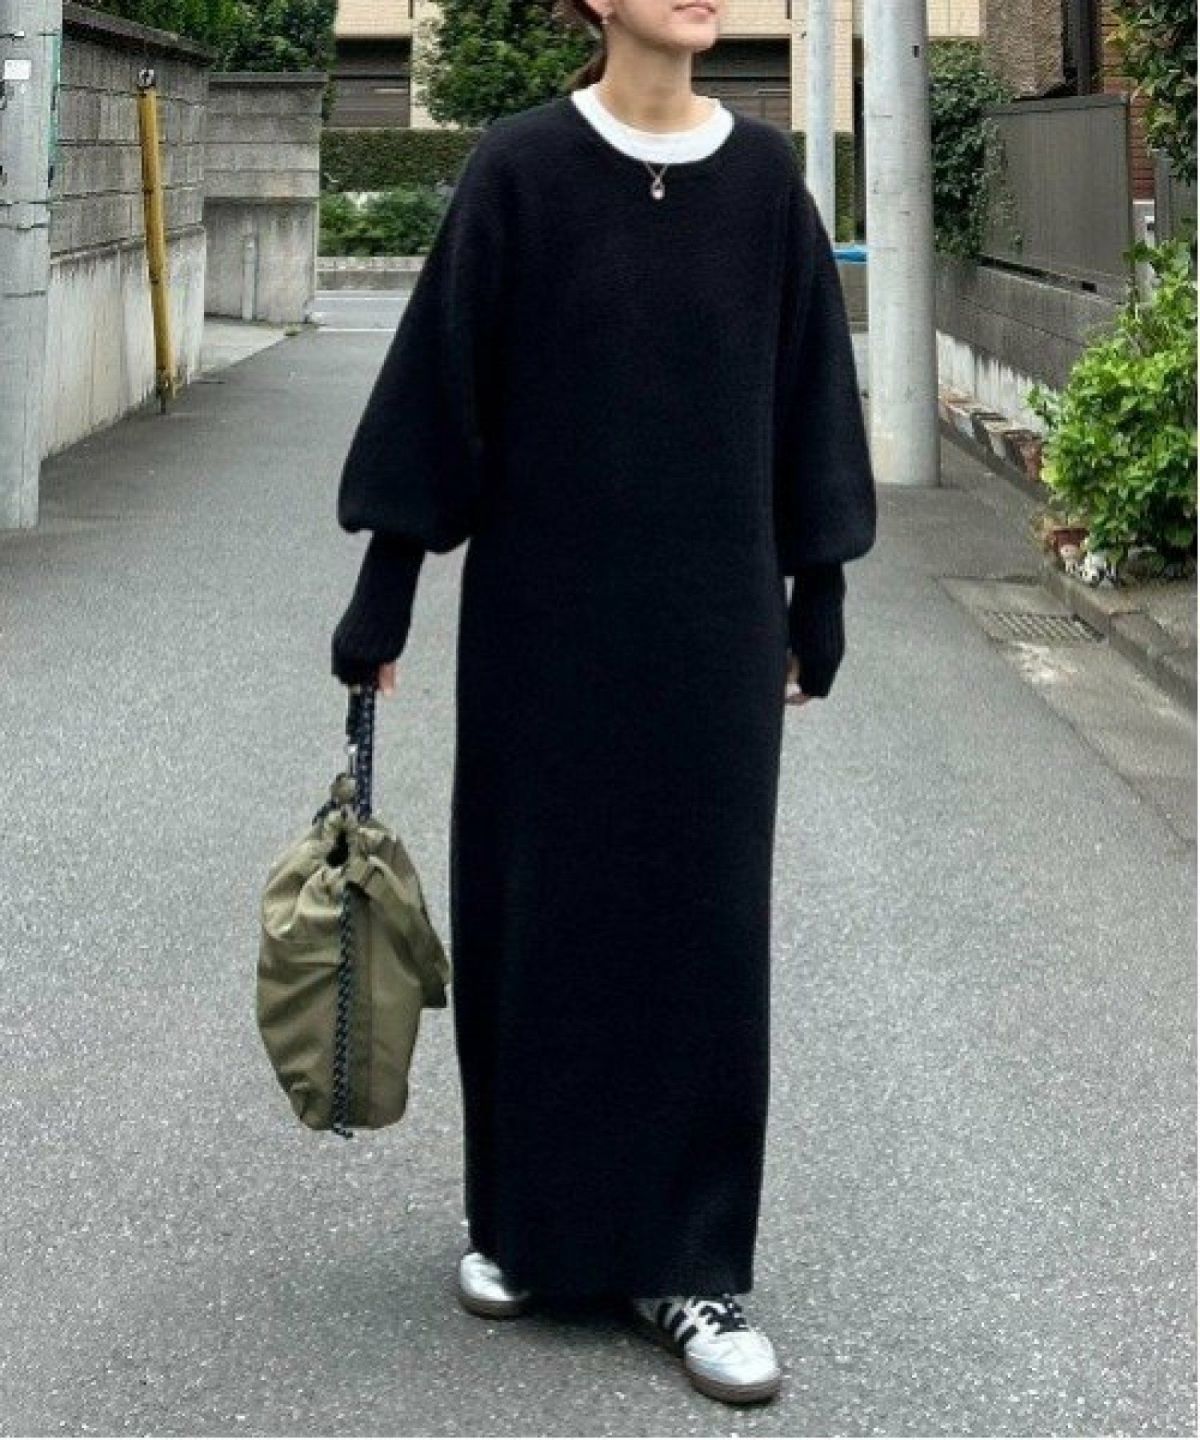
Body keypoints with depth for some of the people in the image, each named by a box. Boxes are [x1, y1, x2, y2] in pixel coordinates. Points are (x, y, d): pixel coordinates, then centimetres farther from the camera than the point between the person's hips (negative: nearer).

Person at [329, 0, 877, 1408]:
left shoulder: (762, 172, 2)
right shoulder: (520, 165, -6)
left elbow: (806, 387, 7)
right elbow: (442, 370, -4)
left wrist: (814, 604, 7)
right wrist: (382, 597, -5)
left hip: (711, 607, 2)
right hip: (542, 603, -2)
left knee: (704, 918, 3)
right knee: (530, 904, 8)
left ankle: (686, 1262, 13)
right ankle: (521, 1217, 26)